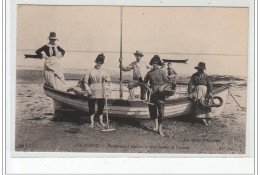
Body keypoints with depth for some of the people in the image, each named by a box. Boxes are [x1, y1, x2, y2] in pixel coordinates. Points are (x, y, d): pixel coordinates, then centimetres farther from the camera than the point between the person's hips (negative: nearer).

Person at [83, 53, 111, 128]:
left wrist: (106, 78, -26)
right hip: (92, 92, -2)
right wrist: (88, 89, -8)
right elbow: (85, 81, 3)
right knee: (91, 107, 2)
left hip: (101, 92, 2)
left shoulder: (103, 72, 9)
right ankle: (92, 122, 13)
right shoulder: (90, 71, 3)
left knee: (101, 106, 5)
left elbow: (109, 78, -3)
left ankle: (101, 121, 18)